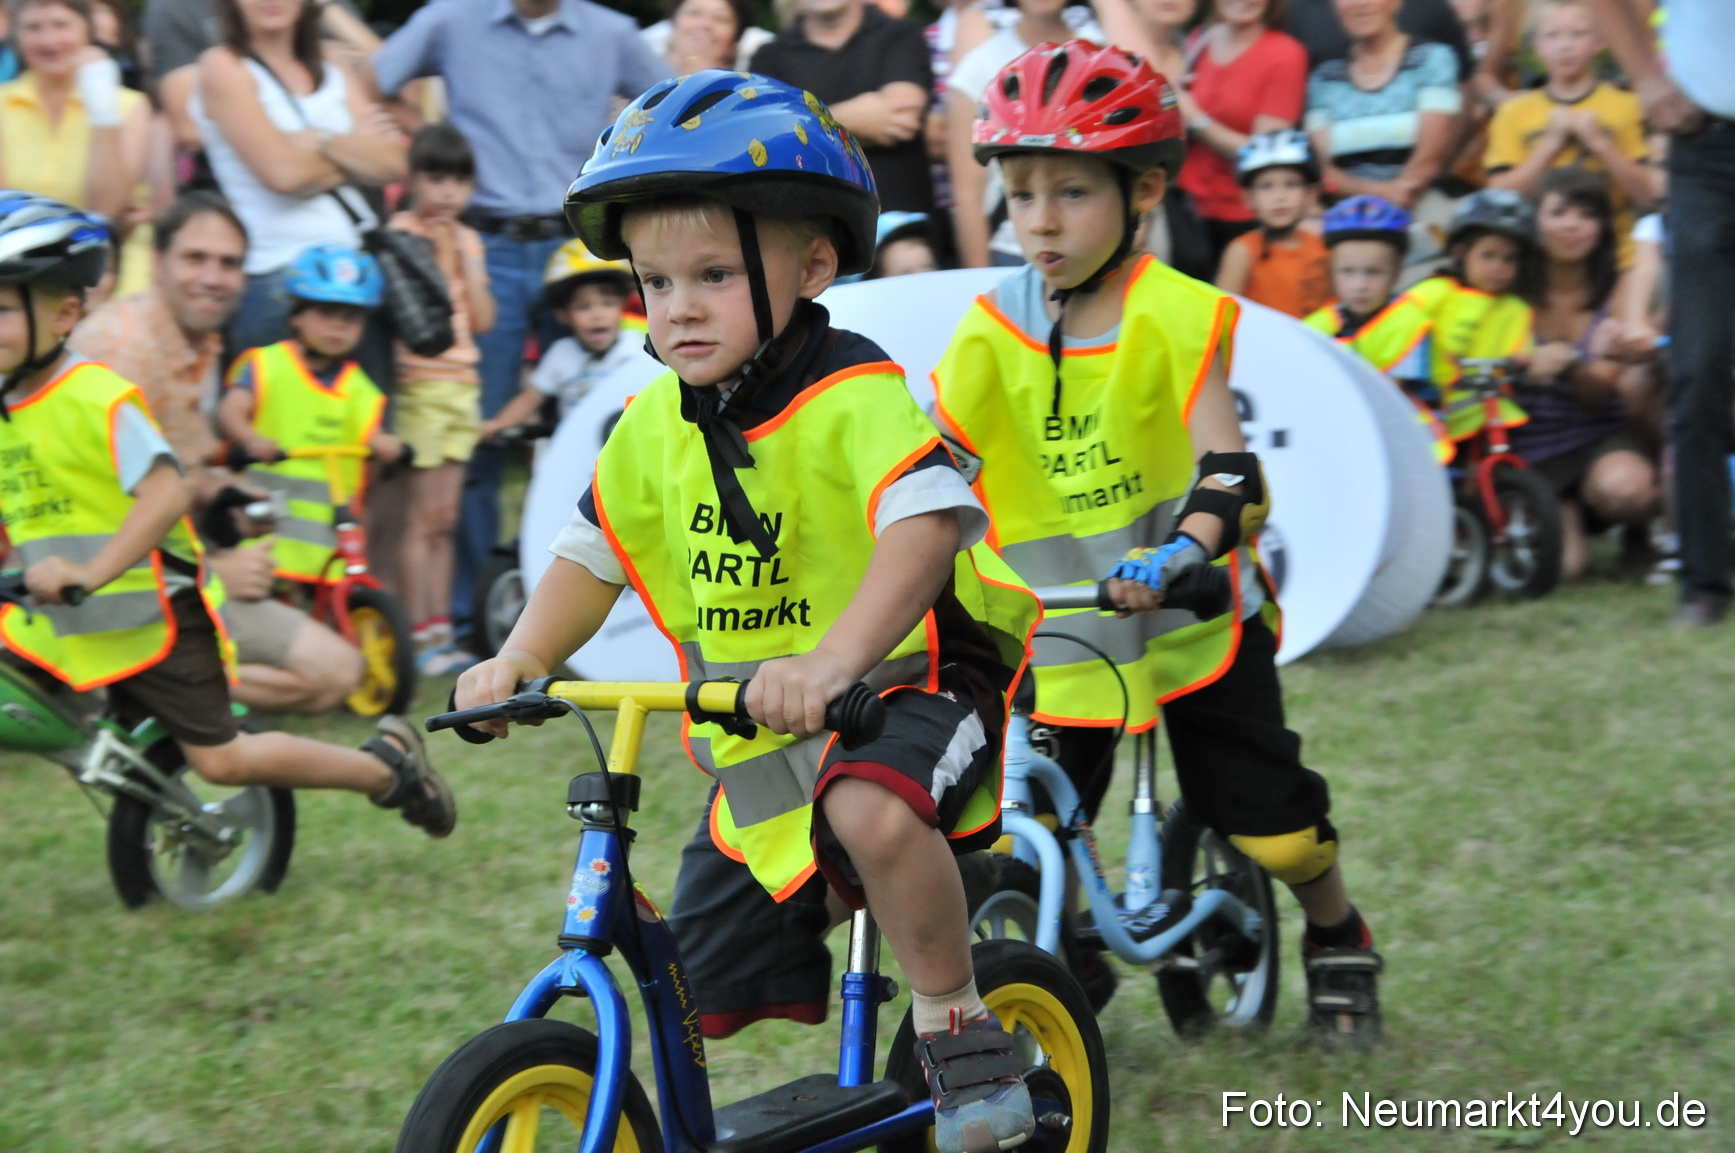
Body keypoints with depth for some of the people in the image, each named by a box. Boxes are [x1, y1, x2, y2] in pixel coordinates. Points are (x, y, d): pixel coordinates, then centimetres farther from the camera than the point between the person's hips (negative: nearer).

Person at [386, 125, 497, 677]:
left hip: (461, 387, 6)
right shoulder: (402, 234, -5)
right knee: (422, 518, -6)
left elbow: (483, 319, 5)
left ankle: (440, 629, 14)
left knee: (444, 521, 10)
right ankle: (419, 636, -3)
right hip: (419, 386, -6)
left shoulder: (467, 240, 13)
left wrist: (465, 258, -3)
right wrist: (429, 253, -15)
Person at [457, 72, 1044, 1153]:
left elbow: (925, 529, -35)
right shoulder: (654, 427, 1)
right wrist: (519, 660, -5)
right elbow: (592, 557, 13)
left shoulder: (855, 394, -20)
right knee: (708, 986, 7)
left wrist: (831, 662, -50)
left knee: (874, 809, -40)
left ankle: (963, 1034, -18)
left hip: (900, 686, -7)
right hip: (753, 740, 7)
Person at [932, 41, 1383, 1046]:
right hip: (1059, 634, 2)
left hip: (1193, 617, -2)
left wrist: (1183, 550, -46)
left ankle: (1340, 944, 32)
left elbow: (1227, 469, -26)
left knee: (1274, 824, 1)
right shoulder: (992, 334, -6)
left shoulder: (1176, 317, -15)